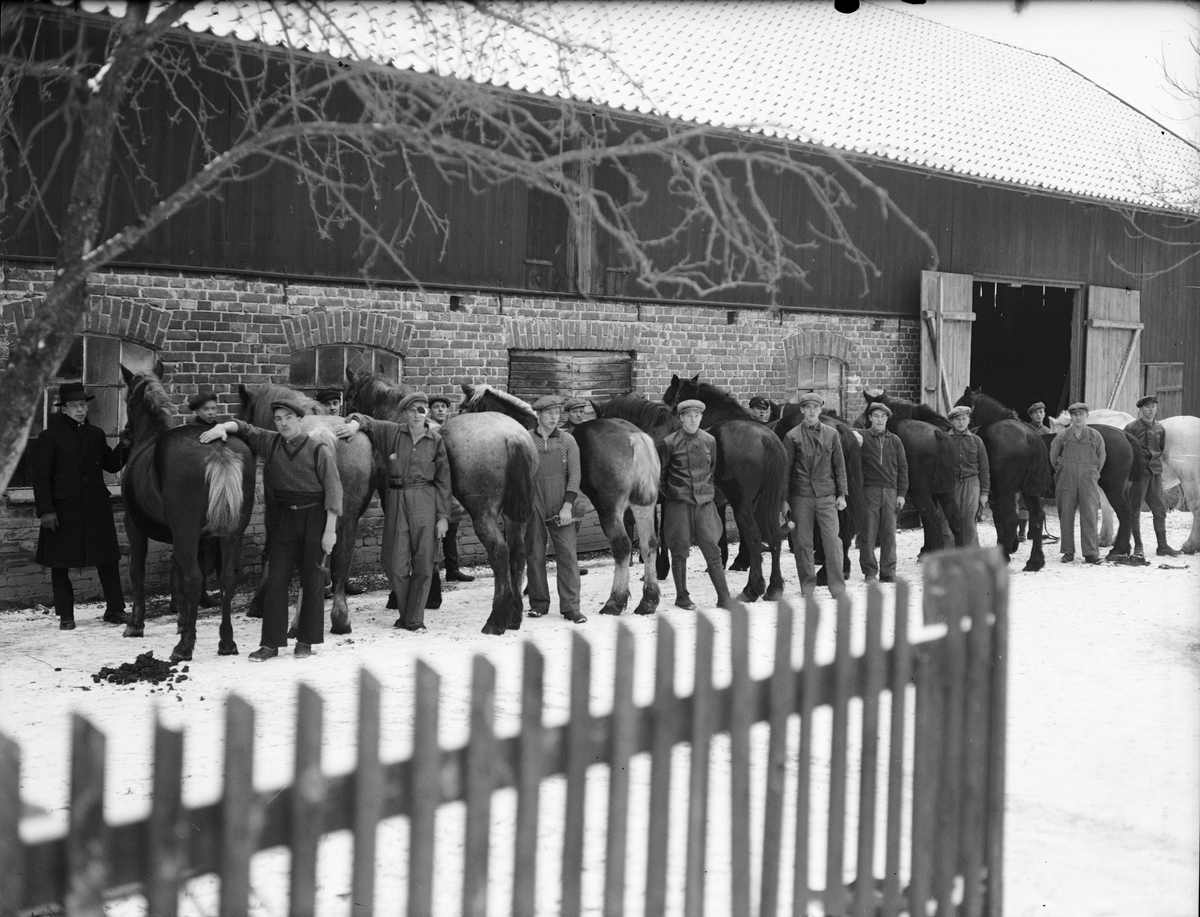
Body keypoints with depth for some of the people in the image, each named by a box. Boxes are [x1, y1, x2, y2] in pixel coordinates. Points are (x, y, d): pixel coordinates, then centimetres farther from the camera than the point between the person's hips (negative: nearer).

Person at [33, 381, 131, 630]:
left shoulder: (96, 434, 9)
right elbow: (41, 476, -6)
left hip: (96, 507, 3)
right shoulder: (50, 437, -4)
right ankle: (65, 616, 14)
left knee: (108, 559, 3)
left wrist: (124, 447, -5)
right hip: (63, 509, -3)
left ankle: (115, 609, 12)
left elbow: (112, 465, 15)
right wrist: (45, 511, -13)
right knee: (60, 564, 4)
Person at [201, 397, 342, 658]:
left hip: (315, 517, -4)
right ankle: (270, 643, 3)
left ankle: (306, 641, 14)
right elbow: (243, 428, 9)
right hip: (284, 517, 4)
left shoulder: (319, 449, -10)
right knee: (276, 578, 0)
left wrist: (330, 530, -14)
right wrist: (222, 427, -16)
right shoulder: (271, 443, 3)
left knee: (312, 580, 4)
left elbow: (333, 490, -10)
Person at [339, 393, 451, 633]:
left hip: (425, 501, -1)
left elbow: (443, 480, 2)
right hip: (396, 500, 1)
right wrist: (356, 422, -17)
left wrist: (443, 516, -2)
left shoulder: (435, 440, 1)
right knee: (396, 563, 2)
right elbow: (368, 422, 10)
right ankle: (406, 612, 23)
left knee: (423, 563, 1)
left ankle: (415, 620, 11)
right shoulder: (391, 432, 3)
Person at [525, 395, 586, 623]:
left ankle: (571, 607, -3)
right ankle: (538, 604, 17)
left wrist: (567, 507, -10)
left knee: (568, 554, -5)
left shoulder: (567, 441, 3)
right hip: (532, 506, 1)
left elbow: (574, 475, -2)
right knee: (534, 556, 6)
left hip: (560, 507, 0)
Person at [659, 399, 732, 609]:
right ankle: (681, 596, 17)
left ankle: (724, 598, 2)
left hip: (705, 502, 2)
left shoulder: (710, 441, 5)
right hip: (678, 504, -2)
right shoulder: (670, 443, -4)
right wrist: (669, 493, 3)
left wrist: (710, 489, 12)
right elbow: (660, 474, 5)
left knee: (712, 550, 0)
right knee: (679, 552, 5)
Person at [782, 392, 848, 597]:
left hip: (826, 495, 1)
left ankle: (837, 586, 0)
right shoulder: (792, 437, 1)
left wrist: (842, 494, 3)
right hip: (800, 497, -1)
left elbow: (839, 465, 9)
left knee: (833, 540, -5)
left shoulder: (831, 434, 7)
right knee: (802, 542, 3)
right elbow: (785, 469, 3)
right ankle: (808, 584, 14)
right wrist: (784, 499, 0)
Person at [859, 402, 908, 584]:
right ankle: (870, 572, 5)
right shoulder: (862, 440, 0)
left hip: (890, 492, 3)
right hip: (869, 491, -3)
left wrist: (901, 493, 5)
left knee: (889, 534, 3)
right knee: (868, 533, -2)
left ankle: (888, 572, 8)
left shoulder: (895, 441, 10)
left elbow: (903, 468, 12)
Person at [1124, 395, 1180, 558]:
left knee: (1160, 509, 4)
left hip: (1155, 472, 5)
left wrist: (1154, 463, 8)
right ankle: (1138, 546, 6)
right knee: (1135, 510, -1)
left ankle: (1162, 546, 9)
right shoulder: (1132, 428, -6)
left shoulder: (1159, 429, 8)